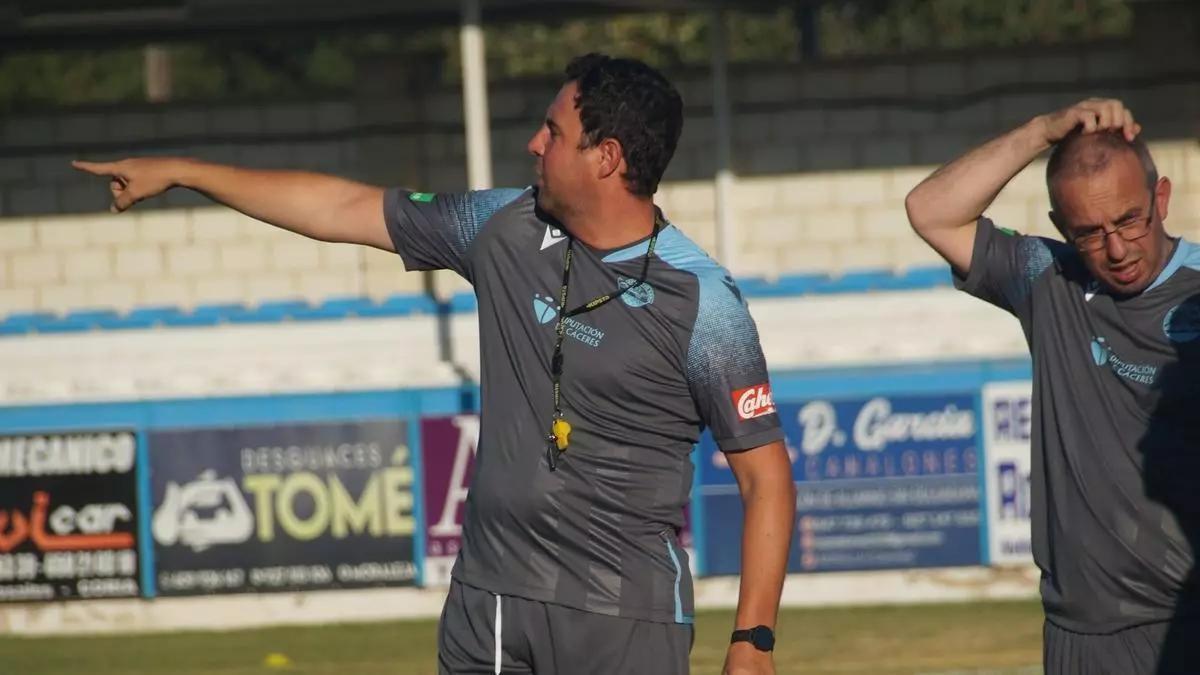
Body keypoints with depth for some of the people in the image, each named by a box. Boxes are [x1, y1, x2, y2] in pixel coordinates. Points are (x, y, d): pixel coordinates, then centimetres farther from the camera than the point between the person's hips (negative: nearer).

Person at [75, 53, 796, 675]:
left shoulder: (701, 301, -11)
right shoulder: (505, 231, 5)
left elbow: (765, 472, -8)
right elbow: (344, 208, 15)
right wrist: (178, 172, 20)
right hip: (488, 602, 6)